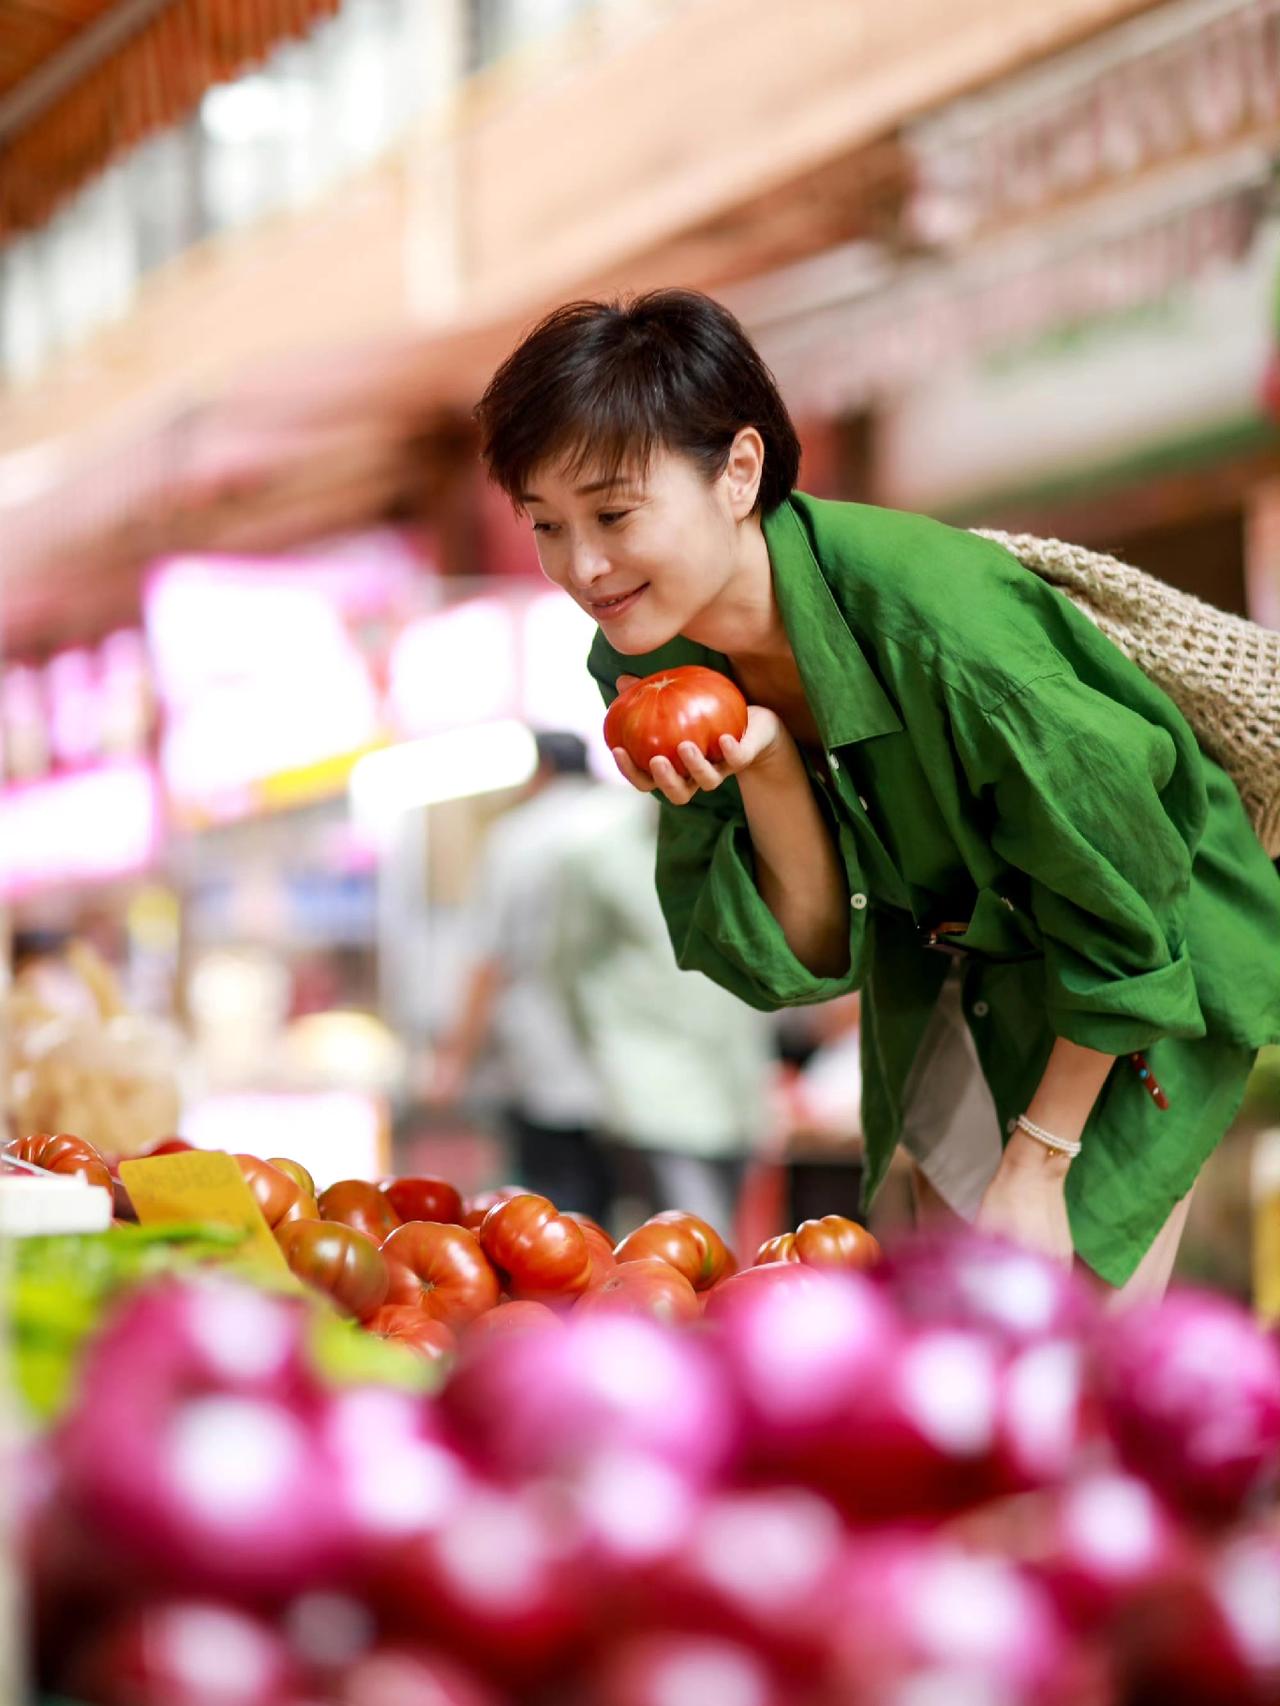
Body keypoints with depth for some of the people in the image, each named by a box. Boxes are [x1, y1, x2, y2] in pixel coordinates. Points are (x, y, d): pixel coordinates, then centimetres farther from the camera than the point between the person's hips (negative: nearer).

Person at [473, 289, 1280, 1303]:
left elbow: (1129, 921, -24)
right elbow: (804, 957, -14)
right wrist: (767, 775, -32)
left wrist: (1038, 1163, -15)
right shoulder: (646, 668, -17)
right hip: (944, 971, 6)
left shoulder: (932, 624, -37)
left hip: (1150, 979, -6)